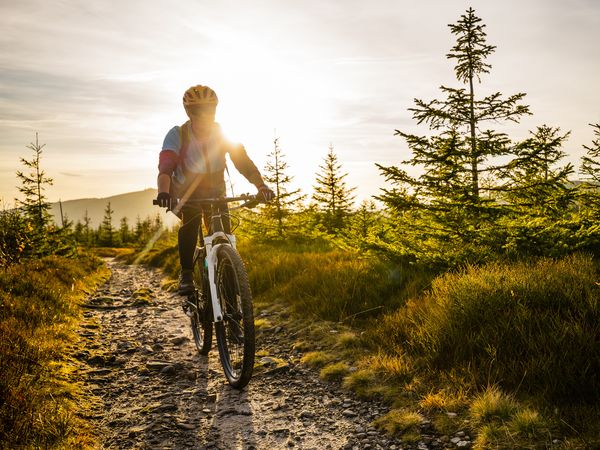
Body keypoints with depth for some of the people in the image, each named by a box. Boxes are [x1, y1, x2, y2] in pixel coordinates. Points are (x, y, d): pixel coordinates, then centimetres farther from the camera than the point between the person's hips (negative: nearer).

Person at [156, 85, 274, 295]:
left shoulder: (223, 134, -16)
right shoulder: (177, 135, -22)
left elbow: (243, 161, -26)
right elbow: (165, 167, -34)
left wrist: (261, 185, -43)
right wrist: (163, 192, -55)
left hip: (215, 191, 2)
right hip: (187, 192, -2)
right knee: (189, 224, -29)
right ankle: (186, 274, -17)